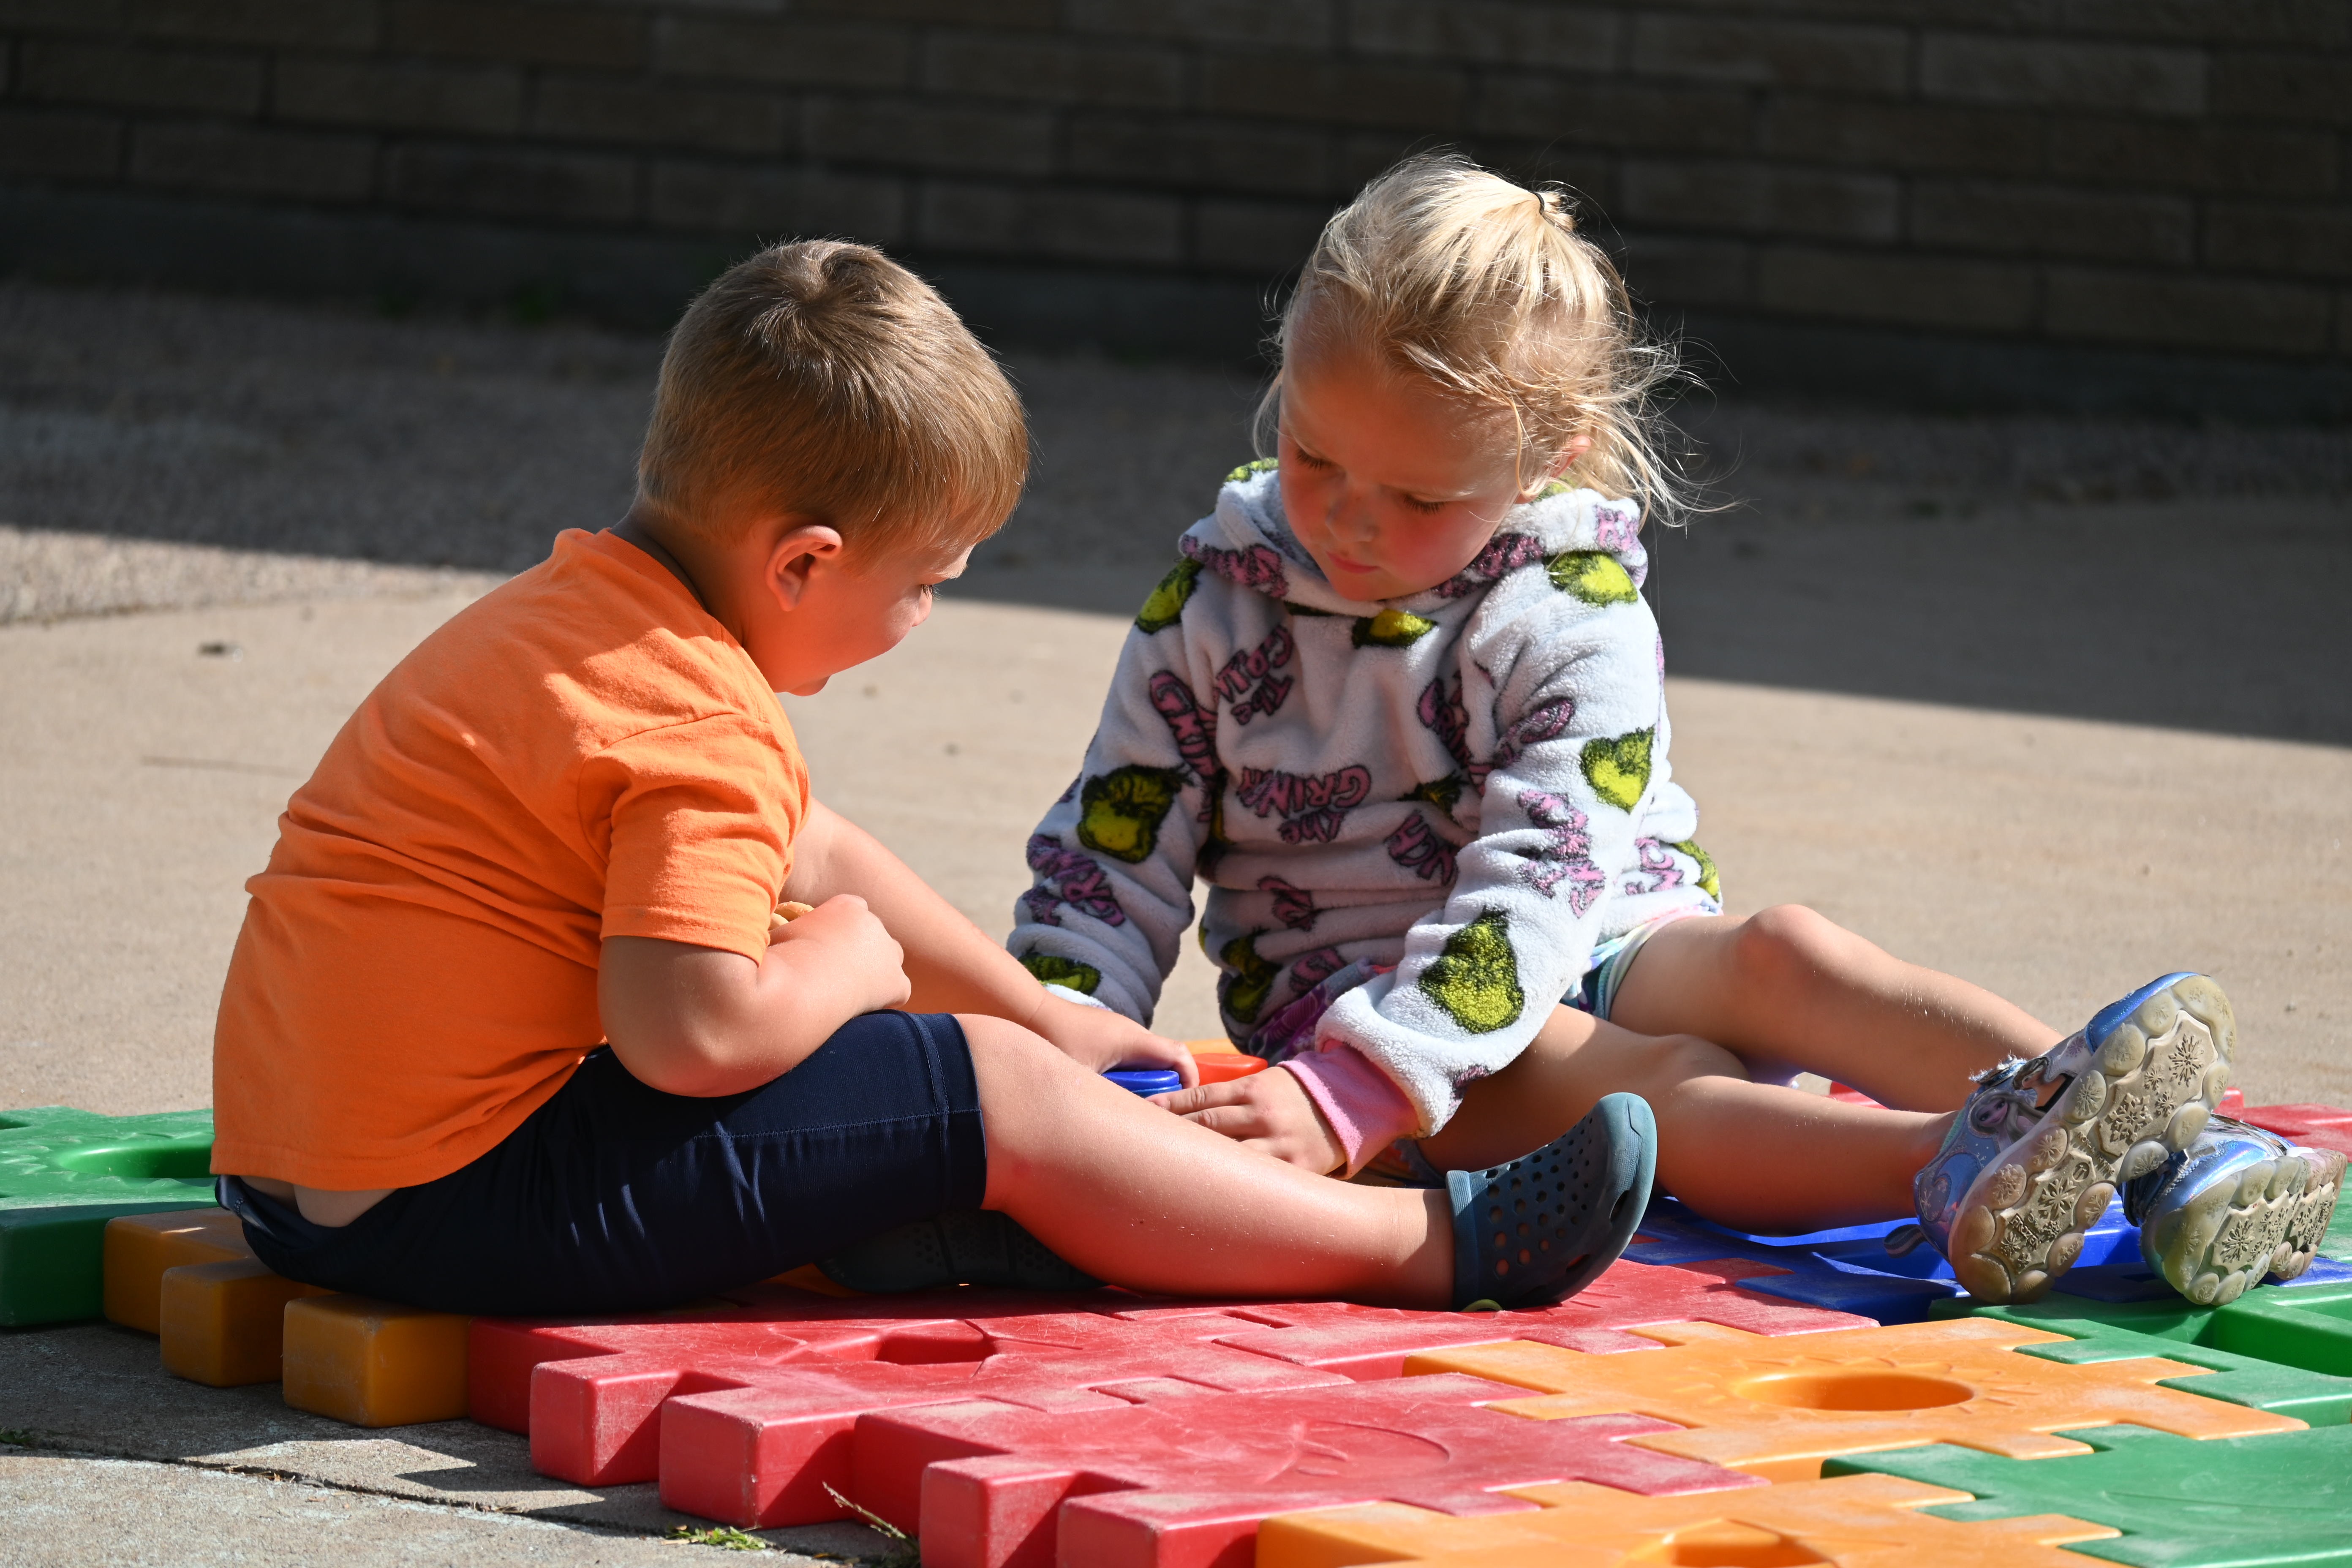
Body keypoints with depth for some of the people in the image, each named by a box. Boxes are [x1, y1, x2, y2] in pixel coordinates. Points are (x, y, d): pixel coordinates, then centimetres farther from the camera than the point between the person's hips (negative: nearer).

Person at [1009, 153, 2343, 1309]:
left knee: (1781, 953, -30)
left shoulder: (1576, 611, -10)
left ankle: (2158, 1154, -48)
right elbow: (1113, 861, 4)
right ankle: (1968, 1183, -59)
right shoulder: (1217, 601, -1)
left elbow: (1539, 887, -21)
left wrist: (1353, 1092, -36)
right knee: (1659, 1090, -31)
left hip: (1603, 952, 1)